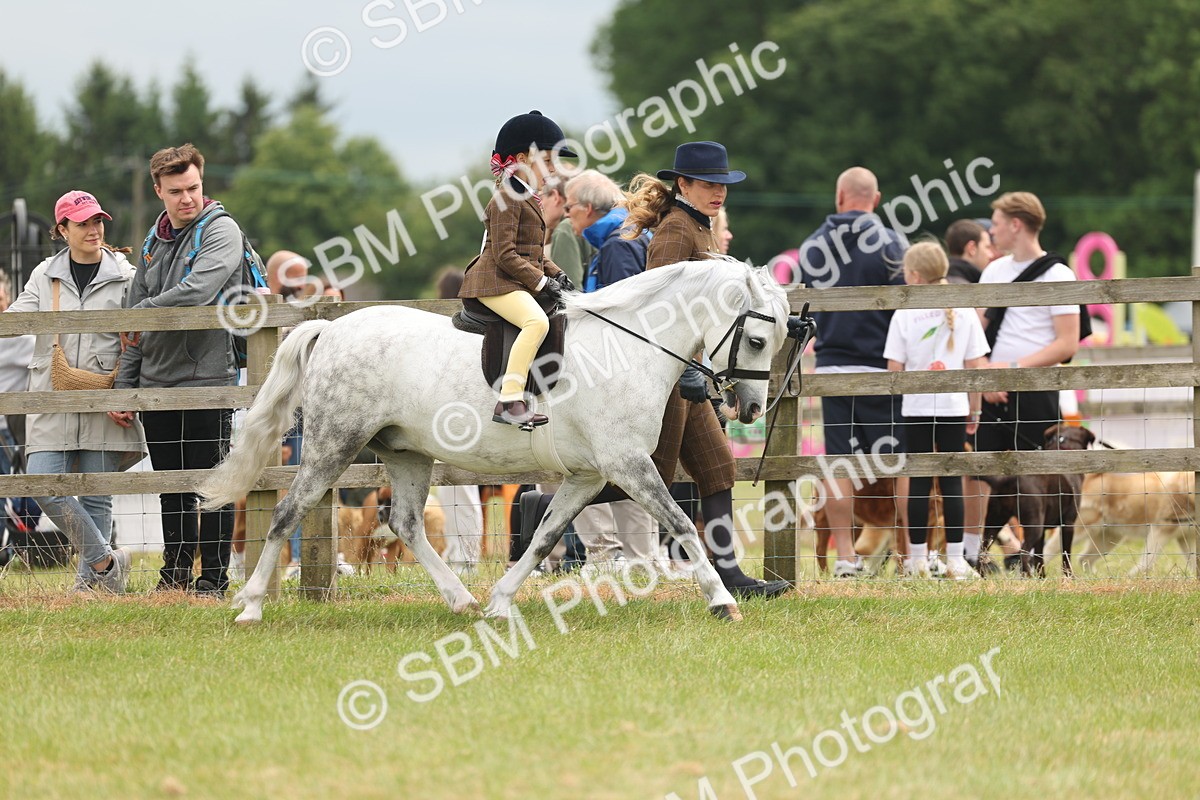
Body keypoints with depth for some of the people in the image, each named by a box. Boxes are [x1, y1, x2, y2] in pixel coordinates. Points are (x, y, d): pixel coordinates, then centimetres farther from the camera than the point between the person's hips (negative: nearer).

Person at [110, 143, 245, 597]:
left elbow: (197, 291, -21)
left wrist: (140, 314, -7)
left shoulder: (221, 231, -5)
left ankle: (214, 580, 4)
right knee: (172, 488, 11)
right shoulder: (155, 241, 16)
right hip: (156, 384, 6)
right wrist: (124, 387, 12)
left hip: (208, 377, -6)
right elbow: (135, 320, 18)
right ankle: (175, 575, 18)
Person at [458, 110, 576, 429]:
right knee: (537, 321, -33)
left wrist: (556, 275, 9)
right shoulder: (507, 199, -11)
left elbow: (534, 254, 26)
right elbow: (505, 255, -19)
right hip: (495, 281, -11)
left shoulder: (529, 200, 21)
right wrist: (542, 282, -19)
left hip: (517, 282, 11)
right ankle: (510, 400, -37)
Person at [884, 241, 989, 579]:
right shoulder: (965, 312, 0)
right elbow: (976, 366, 2)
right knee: (951, 481, 4)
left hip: (915, 408, -1)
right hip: (954, 407, 1)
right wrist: (974, 410, 10)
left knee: (919, 482, 4)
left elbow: (895, 368, -7)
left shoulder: (904, 315, -5)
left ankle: (918, 560, 6)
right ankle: (955, 561, 3)